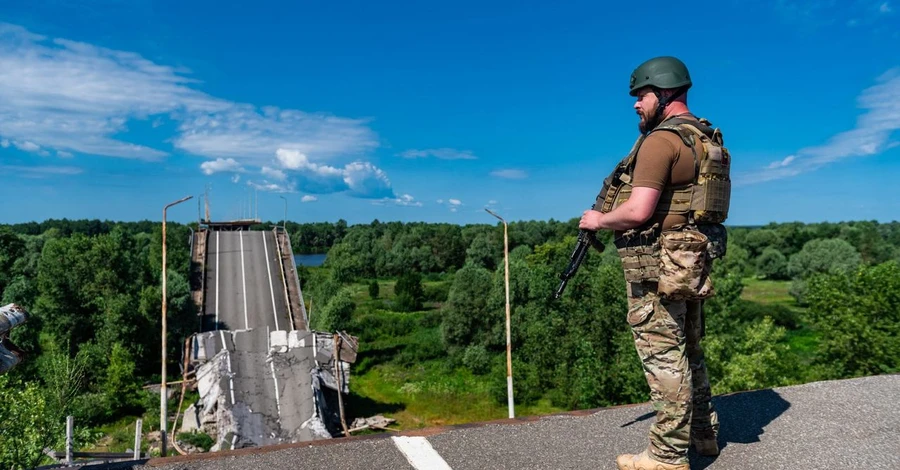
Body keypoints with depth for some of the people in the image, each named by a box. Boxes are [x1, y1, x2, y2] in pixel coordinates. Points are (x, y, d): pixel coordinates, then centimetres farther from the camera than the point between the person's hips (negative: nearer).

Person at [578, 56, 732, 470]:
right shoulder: (706, 138, 15)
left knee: (664, 358, -2)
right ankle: (703, 433, 34)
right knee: (687, 351, 21)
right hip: (692, 261, 10)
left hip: (658, 266, -10)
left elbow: (637, 211, -24)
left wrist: (599, 220, -5)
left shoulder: (661, 140, -15)